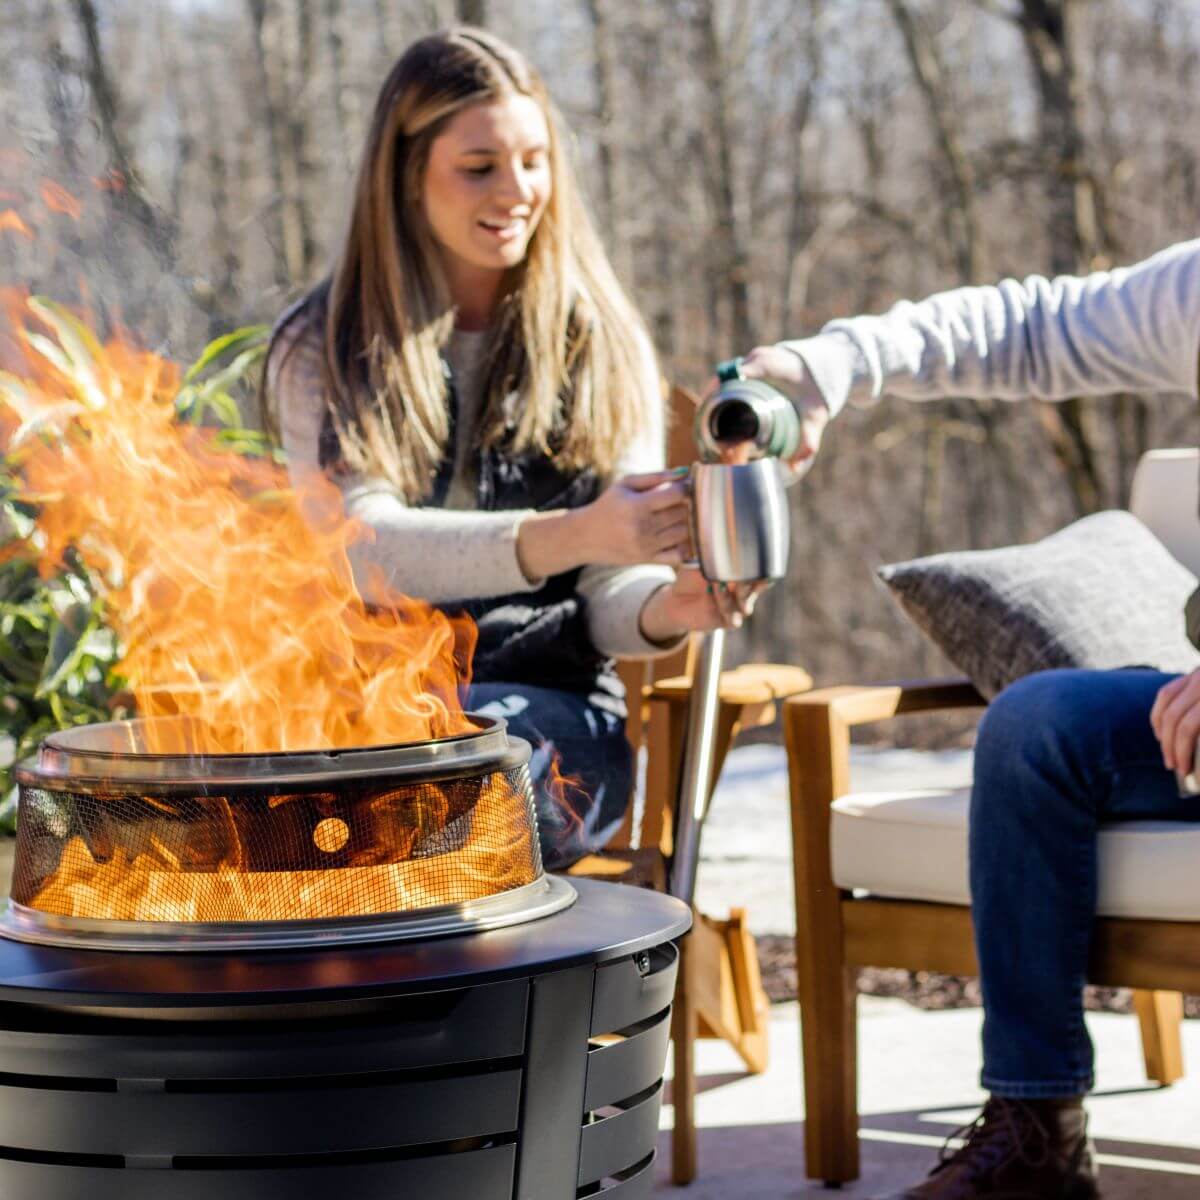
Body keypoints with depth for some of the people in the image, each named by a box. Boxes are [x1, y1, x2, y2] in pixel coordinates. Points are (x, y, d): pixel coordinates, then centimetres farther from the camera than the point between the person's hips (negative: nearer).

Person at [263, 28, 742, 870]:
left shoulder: (603, 348, 9)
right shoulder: (320, 350, 6)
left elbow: (610, 597, 4)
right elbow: (359, 549, -11)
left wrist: (667, 609, -22)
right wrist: (570, 535, -28)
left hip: (551, 709, 0)